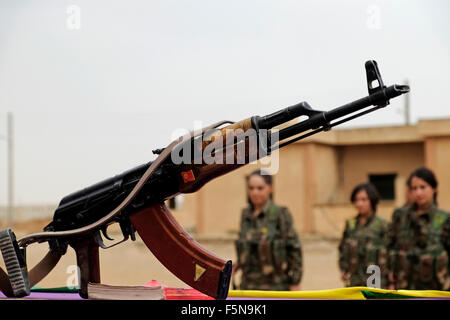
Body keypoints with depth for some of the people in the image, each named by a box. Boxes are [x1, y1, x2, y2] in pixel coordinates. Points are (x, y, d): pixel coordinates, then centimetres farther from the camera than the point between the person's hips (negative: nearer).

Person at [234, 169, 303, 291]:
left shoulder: (280, 214, -10)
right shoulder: (246, 214, 6)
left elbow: (294, 248, -9)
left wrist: (295, 282, -9)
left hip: (275, 285, -5)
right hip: (250, 284, 5)